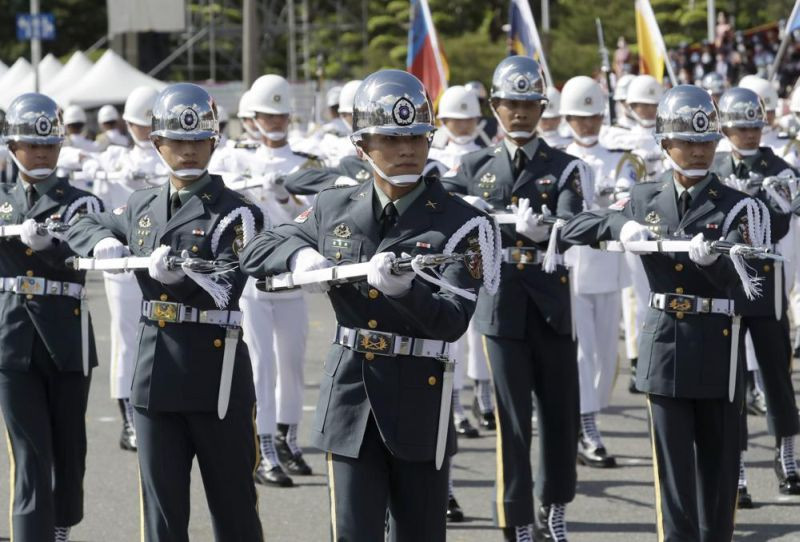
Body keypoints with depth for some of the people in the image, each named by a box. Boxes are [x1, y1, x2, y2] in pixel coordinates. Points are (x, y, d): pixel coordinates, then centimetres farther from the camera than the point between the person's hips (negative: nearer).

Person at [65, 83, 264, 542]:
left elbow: (228, 289, -17)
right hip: (156, 374, 5)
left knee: (233, 503, 4)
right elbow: (82, 228, 24)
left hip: (216, 375, -5)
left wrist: (179, 272, -33)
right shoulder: (143, 206, 12)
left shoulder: (234, 213, -6)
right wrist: (104, 243, 2)